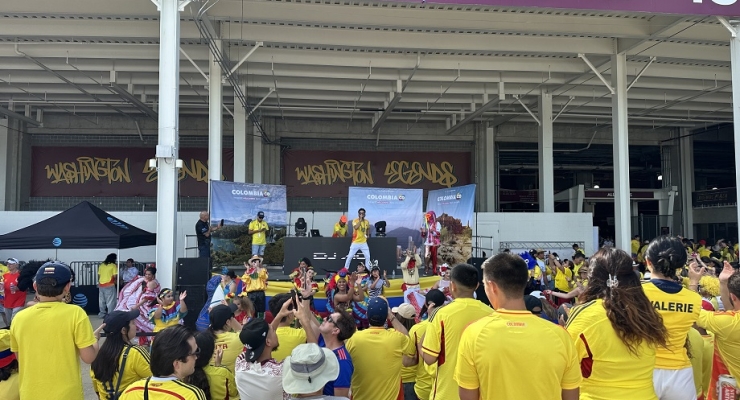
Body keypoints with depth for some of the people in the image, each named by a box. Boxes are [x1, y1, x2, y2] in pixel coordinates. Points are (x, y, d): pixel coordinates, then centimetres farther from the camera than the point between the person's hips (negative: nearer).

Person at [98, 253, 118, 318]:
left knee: (101, 300, 14)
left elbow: (99, 275, 11)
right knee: (110, 301, -1)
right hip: (109, 285, -6)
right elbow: (115, 276, -10)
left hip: (101, 285, 6)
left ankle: (102, 314, 20)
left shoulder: (101, 265, 9)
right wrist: (115, 281, 9)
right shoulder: (113, 265, -7)